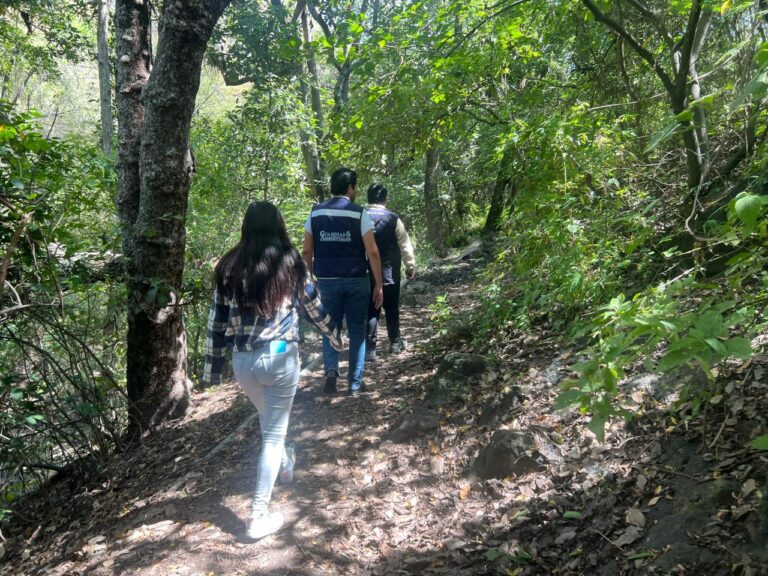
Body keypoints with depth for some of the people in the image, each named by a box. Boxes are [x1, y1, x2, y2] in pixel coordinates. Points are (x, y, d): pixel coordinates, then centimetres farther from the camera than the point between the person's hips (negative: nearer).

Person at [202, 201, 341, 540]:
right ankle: (259, 515, 8)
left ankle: (283, 464, 54)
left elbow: (217, 321, 2)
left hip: (243, 361, 4)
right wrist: (333, 336, 25)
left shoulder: (229, 267, 1)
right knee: (274, 432, 7)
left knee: (268, 419, 28)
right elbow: (313, 305, 8)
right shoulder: (289, 262, -4)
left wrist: (212, 368, 11)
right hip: (281, 357, -3)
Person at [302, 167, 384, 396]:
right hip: (356, 281, -2)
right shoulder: (360, 213, -7)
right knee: (357, 331, 10)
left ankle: (331, 370, -4)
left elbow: (307, 251, 3)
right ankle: (355, 383, 15)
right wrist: (378, 285, -4)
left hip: (327, 281, 2)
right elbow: (372, 252, -10)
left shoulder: (316, 212, 2)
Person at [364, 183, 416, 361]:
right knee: (392, 308, 15)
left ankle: (369, 350, 3)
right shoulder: (393, 219, -7)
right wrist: (411, 266, 6)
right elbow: (405, 245, -5)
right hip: (389, 272, -1)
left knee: (370, 310, 5)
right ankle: (395, 343, 29)